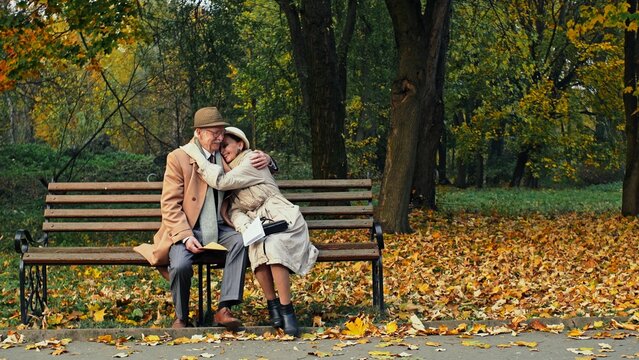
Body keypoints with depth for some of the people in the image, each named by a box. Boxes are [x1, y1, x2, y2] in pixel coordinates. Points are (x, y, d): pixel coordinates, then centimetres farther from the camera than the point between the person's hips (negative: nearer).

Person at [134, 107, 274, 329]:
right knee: (181, 265, -32)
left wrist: (264, 159, 0)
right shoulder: (178, 158, -3)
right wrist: (186, 236, -21)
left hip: (219, 230, 4)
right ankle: (181, 317, -4)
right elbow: (170, 205, -7)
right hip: (188, 230, -4)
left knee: (241, 241, -29)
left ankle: (224, 309, -28)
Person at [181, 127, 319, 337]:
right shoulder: (232, 171, 19)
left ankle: (286, 310, -34)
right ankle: (272, 304, -24)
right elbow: (233, 209, 7)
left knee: (272, 246, -37)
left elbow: (221, 182, -16)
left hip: (280, 219, -5)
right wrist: (244, 225, -15)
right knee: (256, 247, -32)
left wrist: (197, 156, -10)